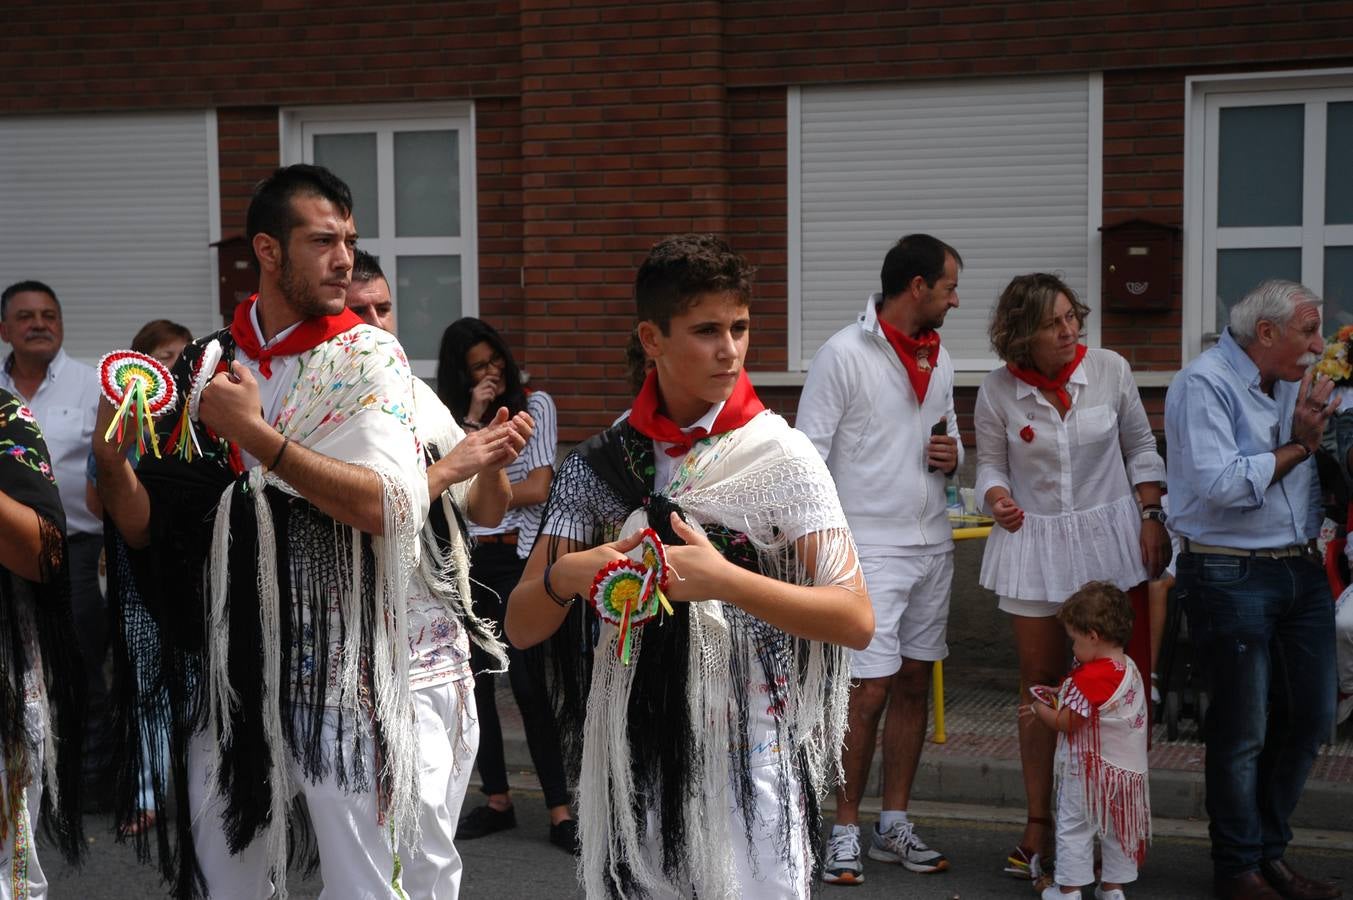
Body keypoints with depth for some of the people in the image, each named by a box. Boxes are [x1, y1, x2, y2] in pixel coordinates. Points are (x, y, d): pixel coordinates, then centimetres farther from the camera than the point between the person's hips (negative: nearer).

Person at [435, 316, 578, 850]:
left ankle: (559, 811, -3)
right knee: (474, 682, 8)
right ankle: (497, 801, 19)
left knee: (529, 685, -7)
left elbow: (538, 489, -7)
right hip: (464, 562, 4)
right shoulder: (453, 417, 11)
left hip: (516, 559, -4)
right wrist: (473, 418, -7)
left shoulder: (534, 405, 2)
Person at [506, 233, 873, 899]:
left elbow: (856, 620, -13)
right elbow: (521, 627, 1)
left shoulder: (781, 457, -7)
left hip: (748, 763, -2)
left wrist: (723, 579, -25)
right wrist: (564, 576, -21)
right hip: (628, 761, 3)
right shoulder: (598, 464, 1)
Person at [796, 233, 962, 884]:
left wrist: (953, 456, -1)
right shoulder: (844, 354, -10)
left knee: (914, 684, 10)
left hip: (931, 544, 7)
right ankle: (845, 833, 7)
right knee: (869, 691, -7)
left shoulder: (939, 360, 12)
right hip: (868, 548, -7)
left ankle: (893, 827, 20)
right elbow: (807, 457, -12)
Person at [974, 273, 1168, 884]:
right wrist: (996, 497, -16)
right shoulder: (998, 392, -5)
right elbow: (991, 464, 6)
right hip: (1033, 543, 0)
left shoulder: (1110, 370, -3)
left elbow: (1140, 448, 7)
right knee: (1040, 681, 6)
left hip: (1109, 537, 0)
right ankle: (1039, 823, 15)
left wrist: (1152, 517, 0)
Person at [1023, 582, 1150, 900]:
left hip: (1088, 770, -8)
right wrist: (1060, 696, 9)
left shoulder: (1091, 677, -25)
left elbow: (1065, 722, -18)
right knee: (1118, 827, 16)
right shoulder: (1129, 669, 3)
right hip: (1126, 768, 8)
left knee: (1073, 827, 3)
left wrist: (1038, 709, -1)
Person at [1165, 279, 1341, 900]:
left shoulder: (1295, 384, 13)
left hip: (1300, 570, 8)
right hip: (1231, 575, -8)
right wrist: (1297, 445, -12)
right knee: (1242, 731, 0)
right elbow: (1219, 483, -21)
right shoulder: (1204, 384, -11)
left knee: (1310, 716, 11)